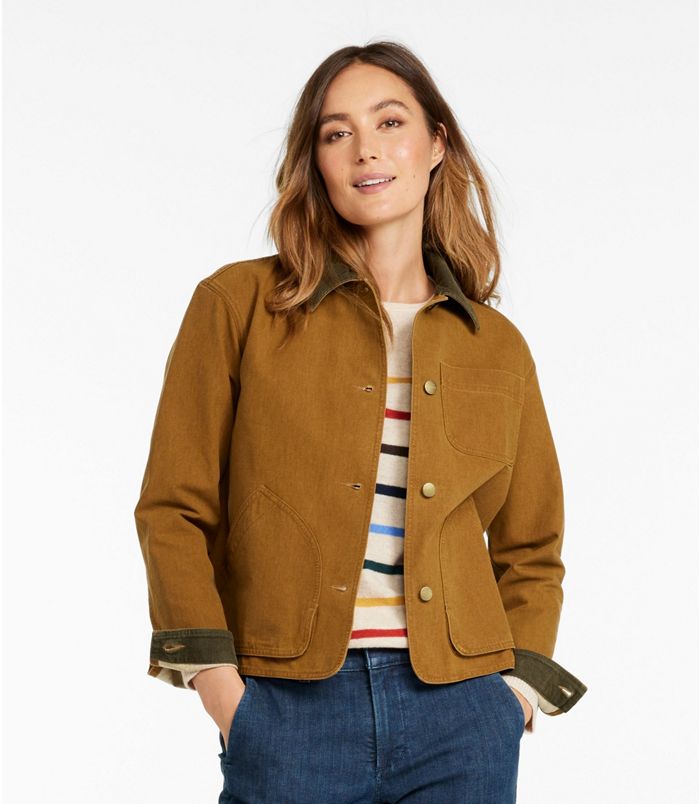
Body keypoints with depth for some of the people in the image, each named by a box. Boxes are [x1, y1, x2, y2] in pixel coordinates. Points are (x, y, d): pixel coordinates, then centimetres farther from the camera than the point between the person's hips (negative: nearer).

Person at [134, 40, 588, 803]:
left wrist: (517, 686, 3)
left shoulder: (498, 349, 8)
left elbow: (530, 551, 16)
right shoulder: (238, 305, 1)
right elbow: (174, 510, 0)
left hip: (460, 713, 2)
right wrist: (217, 682, -7)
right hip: (289, 710, -2)